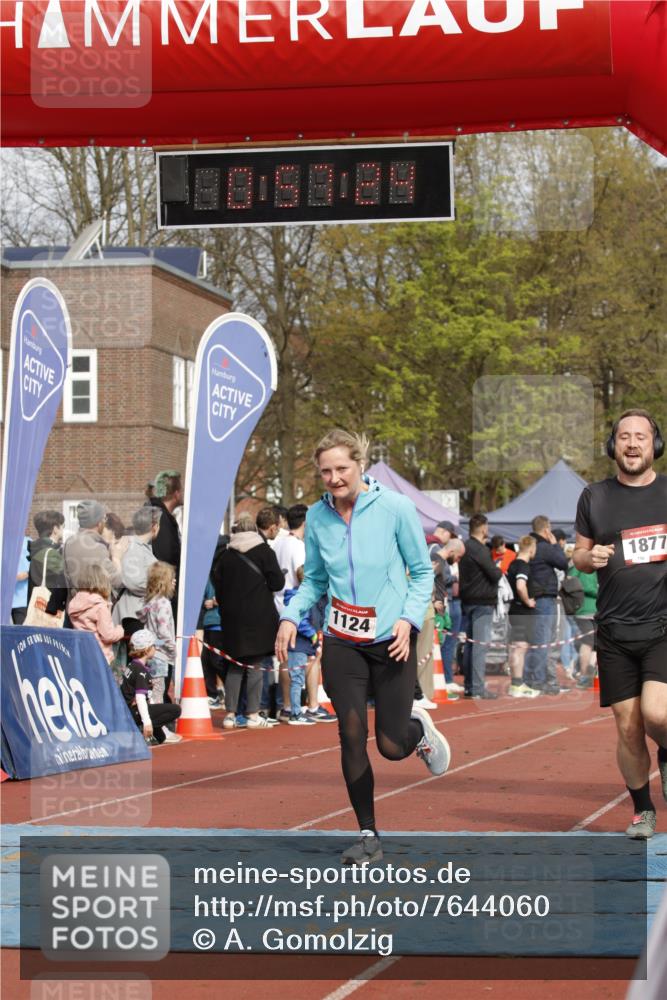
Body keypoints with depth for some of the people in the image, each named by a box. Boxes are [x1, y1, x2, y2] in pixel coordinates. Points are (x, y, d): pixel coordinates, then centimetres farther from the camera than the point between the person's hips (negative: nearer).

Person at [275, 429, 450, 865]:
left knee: (393, 746, -4)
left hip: (391, 641, -3)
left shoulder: (395, 508, -8)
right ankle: (369, 836, 11)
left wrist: (409, 619, -15)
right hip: (342, 642, 3)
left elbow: (422, 572, -1)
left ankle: (419, 728, 34)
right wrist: (291, 617, -4)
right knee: (352, 738, -3)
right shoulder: (318, 517, 2)